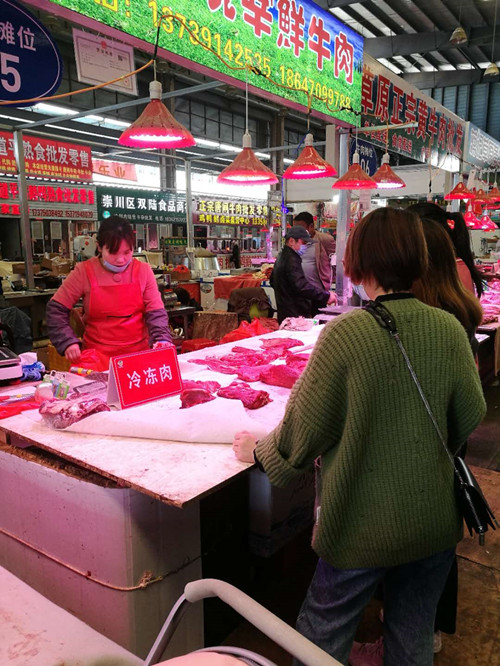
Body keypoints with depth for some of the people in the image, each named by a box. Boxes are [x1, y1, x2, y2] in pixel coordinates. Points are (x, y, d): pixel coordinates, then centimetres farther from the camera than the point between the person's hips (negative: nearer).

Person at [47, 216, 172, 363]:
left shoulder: (143, 271, 3)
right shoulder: (84, 272, -1)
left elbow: (155, 312, 4)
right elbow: (56, 309, 5)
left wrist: (162, 339, -14)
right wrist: (67, 342, -9)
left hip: (139, 353, 1)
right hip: (97, 357, -1)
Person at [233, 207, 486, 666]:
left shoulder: (346, 333, -22)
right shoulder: (449, 329, -9)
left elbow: (305, 426, -15)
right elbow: (469, 416, 3)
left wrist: (258, 450, 4)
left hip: (363, 524, -4)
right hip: (435, 523, 5)